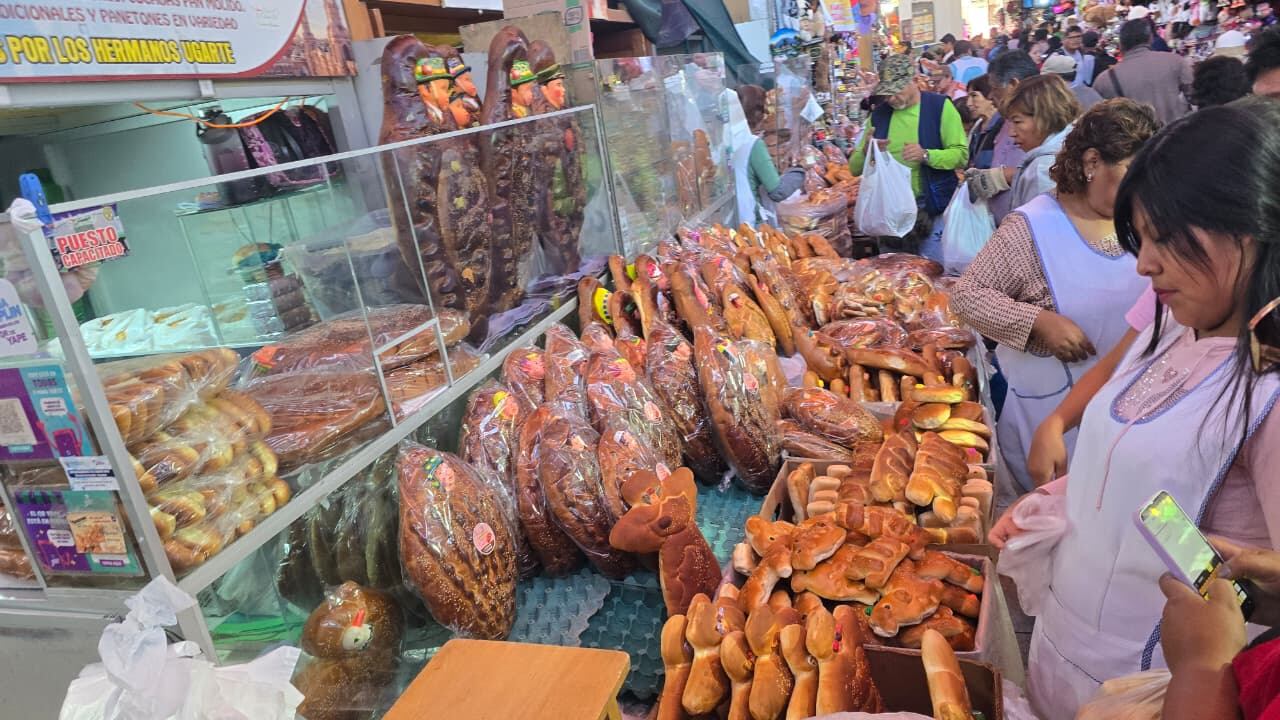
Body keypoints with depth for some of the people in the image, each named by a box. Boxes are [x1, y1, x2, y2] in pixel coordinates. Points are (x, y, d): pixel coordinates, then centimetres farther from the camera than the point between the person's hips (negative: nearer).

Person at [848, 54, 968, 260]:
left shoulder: (939, 106, -2)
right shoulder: (879, 114, 9)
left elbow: (961, 154, -8)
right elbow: (854, 168, 10)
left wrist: (926, 155, -25)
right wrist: (866, 151, -13)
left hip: (933, 211, -3)